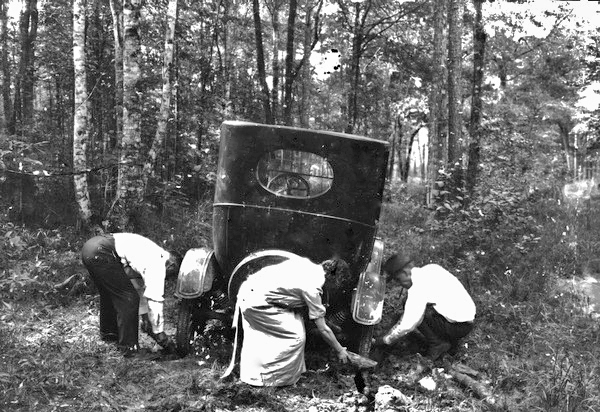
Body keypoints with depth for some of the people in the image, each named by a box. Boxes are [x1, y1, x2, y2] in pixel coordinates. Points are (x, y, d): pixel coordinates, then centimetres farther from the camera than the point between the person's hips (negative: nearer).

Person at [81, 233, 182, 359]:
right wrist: (161, 336, -2)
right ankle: (130, 348, 0)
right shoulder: (157, 264, -8)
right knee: (128, 298, -6)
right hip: (100, 253, -11)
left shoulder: (153, 254, 19)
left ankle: (108, 332, 52)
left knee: (110, 293, 30)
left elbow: (139, 287, 30)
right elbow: (155, 300, -10)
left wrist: (144, 316, 32)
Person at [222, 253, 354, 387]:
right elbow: (323, 329, -11)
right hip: (256, 304, -10)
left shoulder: (307, 264, 1)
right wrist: (340, 351, 3)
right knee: (296, 336, -6)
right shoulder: (312, 289, -19)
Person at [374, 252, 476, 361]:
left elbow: (407, 326, -20)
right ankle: (450, 340, 16)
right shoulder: (431, 268, 5)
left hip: (459, 326, -9)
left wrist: (385, 340, -5)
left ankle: (438, 344, -1)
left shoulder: (419, 288, -21)